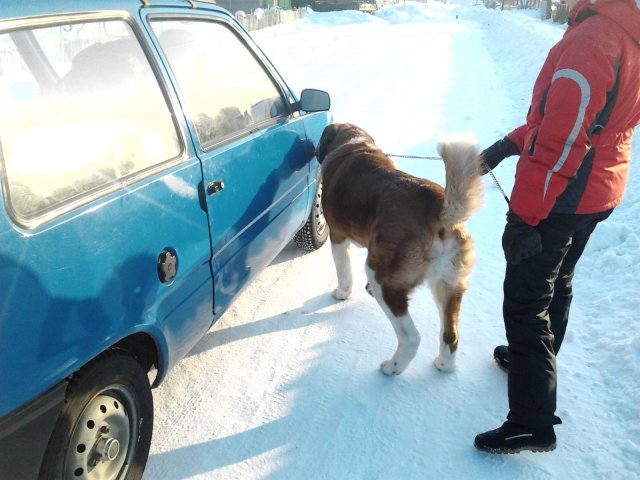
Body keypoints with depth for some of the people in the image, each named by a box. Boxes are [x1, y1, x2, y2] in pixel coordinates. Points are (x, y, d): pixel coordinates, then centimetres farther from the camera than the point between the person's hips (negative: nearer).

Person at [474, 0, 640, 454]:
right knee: (556, 284, 25)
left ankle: (532, 424, 7)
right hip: (598, 192, 10)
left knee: (525, 303, -2)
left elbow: (559, 144, -28)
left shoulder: (591, 39, -25)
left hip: (561, 197, -10)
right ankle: (535, 360, 46)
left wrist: (523, 216, -23)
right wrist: (509, 144, 7)